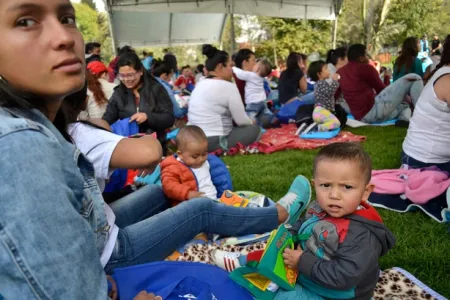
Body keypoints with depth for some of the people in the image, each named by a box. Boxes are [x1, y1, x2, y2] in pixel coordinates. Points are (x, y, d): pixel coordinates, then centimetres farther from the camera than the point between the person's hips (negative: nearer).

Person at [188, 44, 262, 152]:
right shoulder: (228, 86, -11)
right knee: (255, 129, 6)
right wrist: (251, 122, 15)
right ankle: (226, 150, -2)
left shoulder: (200, 84, 13)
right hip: (214, 143, -8)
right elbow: (241, 121, -8)